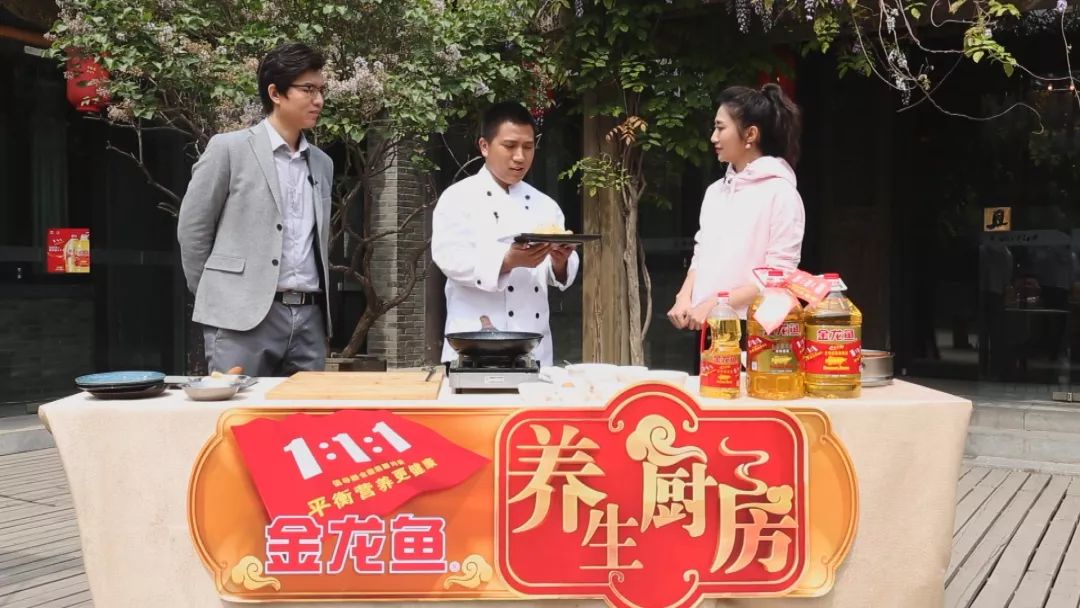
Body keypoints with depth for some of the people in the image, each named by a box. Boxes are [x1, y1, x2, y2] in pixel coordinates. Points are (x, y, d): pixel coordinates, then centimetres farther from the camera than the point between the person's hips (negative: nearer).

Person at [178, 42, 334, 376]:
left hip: (310, 317, 5)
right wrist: (215, 296, 6)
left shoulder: (322, 163, 16)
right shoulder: (229, 148, -2)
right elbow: (192, 229, 2)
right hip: (244, 316, -5)